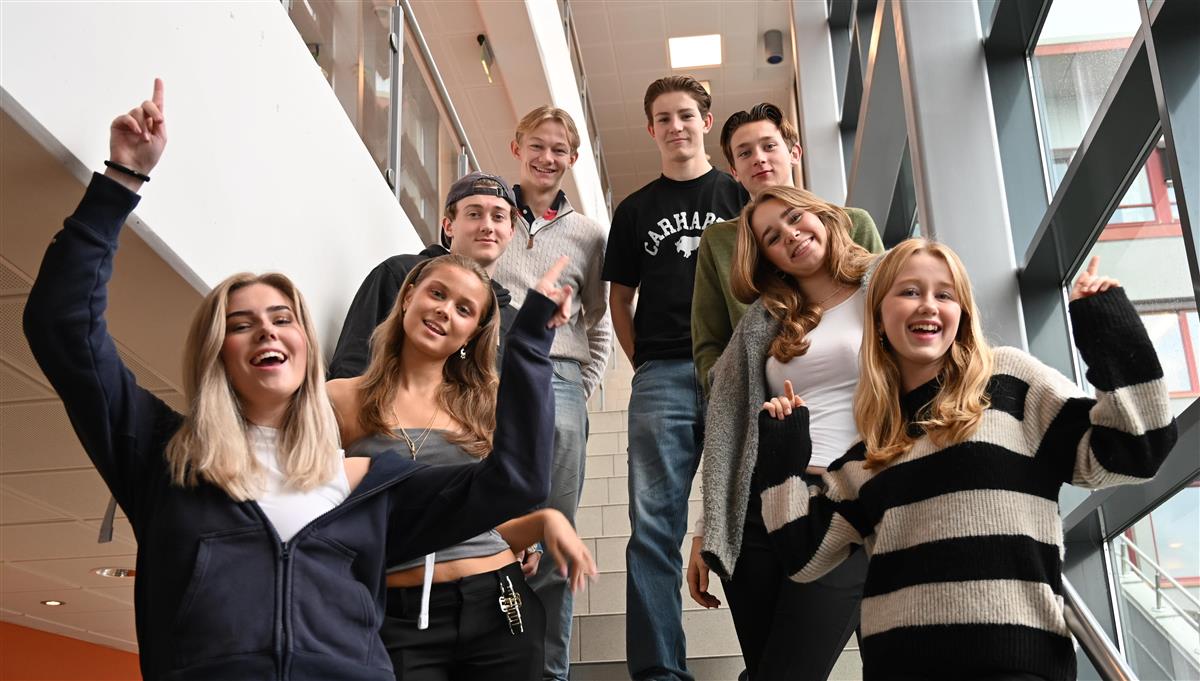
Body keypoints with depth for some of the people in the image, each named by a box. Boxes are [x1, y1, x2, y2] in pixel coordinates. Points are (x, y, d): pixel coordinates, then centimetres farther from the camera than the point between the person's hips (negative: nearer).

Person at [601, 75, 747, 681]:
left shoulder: (740, 197, 14)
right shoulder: (635, 210, 18)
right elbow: (619, 299, 19)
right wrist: (643, 363, 6)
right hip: (661, 375, 1)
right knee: (654, 525, -4)